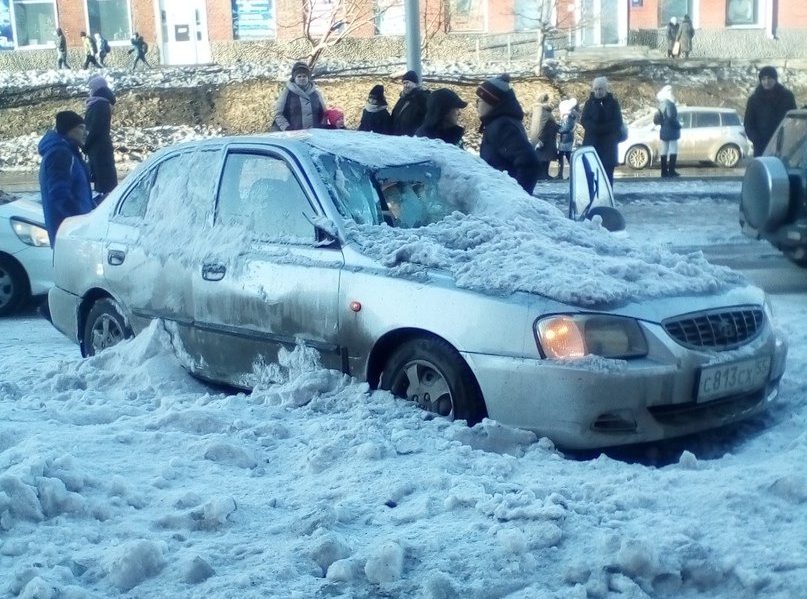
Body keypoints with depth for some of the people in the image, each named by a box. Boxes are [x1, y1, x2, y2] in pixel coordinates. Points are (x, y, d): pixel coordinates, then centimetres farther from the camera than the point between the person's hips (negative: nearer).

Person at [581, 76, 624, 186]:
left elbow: (618, 122, -3)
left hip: (608, 143, -1)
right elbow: (584, 120, 1)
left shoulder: (613, 102, 3)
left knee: (607, 169, -2)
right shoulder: (589, 102, 8)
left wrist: (602, 128, -16)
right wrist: (594, 128, -18)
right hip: (591, 141, 1)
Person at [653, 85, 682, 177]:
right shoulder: (669, 103, -16)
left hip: (663, 131, 8)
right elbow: (671, 117, -22)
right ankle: (671, 171, -6)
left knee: (663, 151, 8)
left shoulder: (662, 104, 10)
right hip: (671, 131, -8)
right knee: (673, 150, -3)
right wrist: (678, 125, -12)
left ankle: (664, 172, 10)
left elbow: (657, 119, 13)